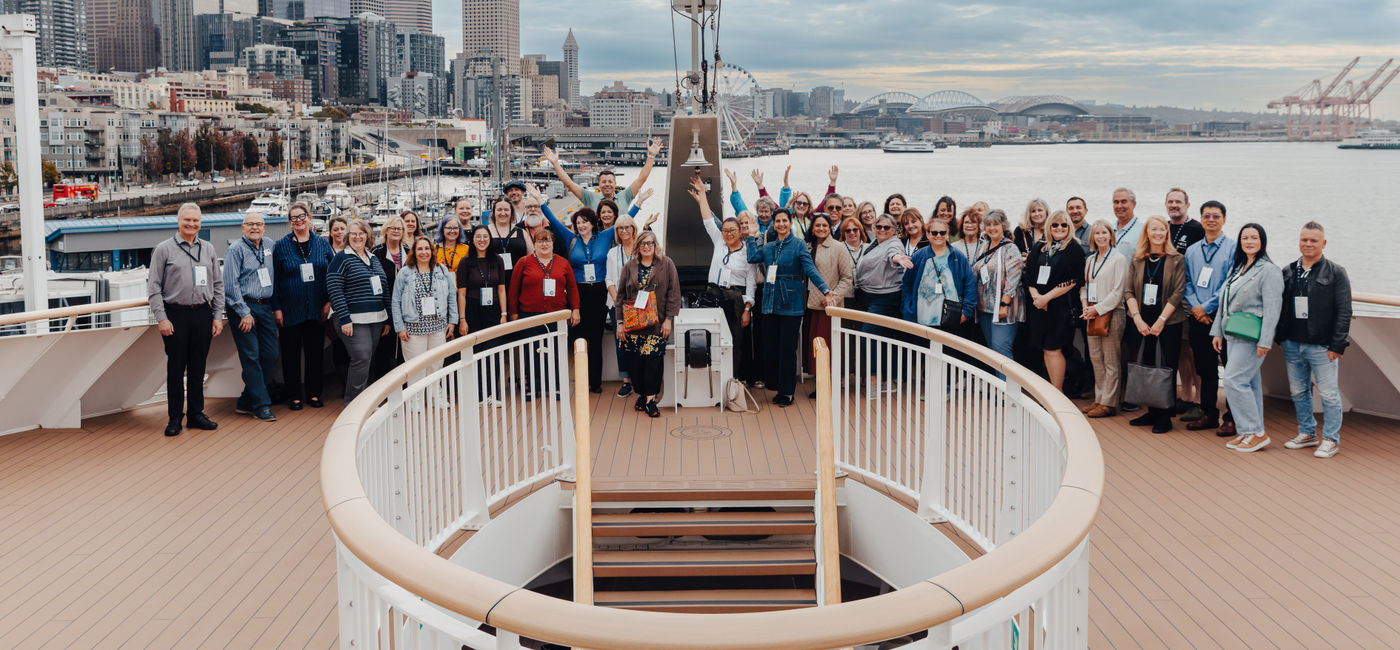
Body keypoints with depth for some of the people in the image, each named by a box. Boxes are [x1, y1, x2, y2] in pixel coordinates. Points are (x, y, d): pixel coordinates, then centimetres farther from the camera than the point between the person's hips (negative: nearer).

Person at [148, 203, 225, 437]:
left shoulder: (208, 249, 11)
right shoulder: (164, 249, 0)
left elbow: (218, 285, 13)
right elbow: (154, 287, -2)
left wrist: (218, 316, 6)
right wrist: (161, 318, -9)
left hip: (203, 315, 3)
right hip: (175, 315, -3)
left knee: (198, 367, 9)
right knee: (176, 368, 0)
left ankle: (196, 414, 18)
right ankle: (175, 418, 8)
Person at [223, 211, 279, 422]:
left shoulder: (269, 247, 13)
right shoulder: (236, 250, -5)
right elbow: (231, 284, -11)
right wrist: (244, 313, -14)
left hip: (265, 307, 6)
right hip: (243, 307, -6)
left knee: (270, 354, 3)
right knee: (251, 356, -6)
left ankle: (246, 402, 14)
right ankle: (261, 405, -1)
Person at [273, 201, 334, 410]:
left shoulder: (322, 243, 5)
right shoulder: (281, 246, 1)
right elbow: (274, 278, 0)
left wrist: (329, 301, -1)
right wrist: (276, 308, -6)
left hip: (316, 310, 2)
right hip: (290, 310, -2)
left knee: (315, 352, 7)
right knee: (291, 353, 3)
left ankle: (313, 393, 18)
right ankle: (294, 395, 13)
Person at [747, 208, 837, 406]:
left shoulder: (799, 245, -2)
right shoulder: (768, 247, 14)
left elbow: (810, 269, -12)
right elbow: (752, 258, -2)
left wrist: (825, 290, -25)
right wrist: (752, 237, 7)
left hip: (791, 305, -5)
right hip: (770, 303, 5)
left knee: (787, 348, -2)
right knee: (770, 347, 5)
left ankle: (787, 392, 7)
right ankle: (777, 387, 17)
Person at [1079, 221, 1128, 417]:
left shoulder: (1118, 259, -6)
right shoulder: (1090, 260, 15)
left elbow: (1118, 292, -11)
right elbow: (1084, 285, 19)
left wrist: (1098, 309, -13)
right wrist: (1085, 305, 1)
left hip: (1111, 313, -7)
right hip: (1092, 313, 7)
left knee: (1111, 361, -3)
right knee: (1095, 358, 9)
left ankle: (1108, 403, 0)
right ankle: (1099, 399, 17)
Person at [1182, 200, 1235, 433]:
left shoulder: (1233, 248, -3)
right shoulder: (1191, 251, 14)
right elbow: (1187, 282, 11)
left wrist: (1207, 307, -12)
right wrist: (1195, 306, -5)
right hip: (1198, 318, 5)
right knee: (1205, 368, 11)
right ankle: (1209, 413, 20)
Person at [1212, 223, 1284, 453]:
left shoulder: (1268, 270, -10)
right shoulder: (1237, 268, 16)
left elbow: (1272, 308, -15)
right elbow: (1225, 303, 20)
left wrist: (1265, 341, -20)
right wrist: (1218, 331, 17)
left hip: (1251, 337, -8)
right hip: (1233, 335, 8)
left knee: (1233, 379, -13)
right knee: (1249, 382, 10)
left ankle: (1256, 433, -5)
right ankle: (1249, 432, 14)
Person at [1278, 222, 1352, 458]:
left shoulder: (1335, 273, -3)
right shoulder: (1288, 272, 10)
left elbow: (1344, 312, -6)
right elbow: (1281, 308, 16)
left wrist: (1337, 346, -12)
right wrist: (1281, 339, 9)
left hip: (1321, 347, -5)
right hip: (1293, 345, 5)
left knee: (1329, 394, 0)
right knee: (1298, 392, 13)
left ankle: (1331, 439, 10)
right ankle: (1307, 433, 26)